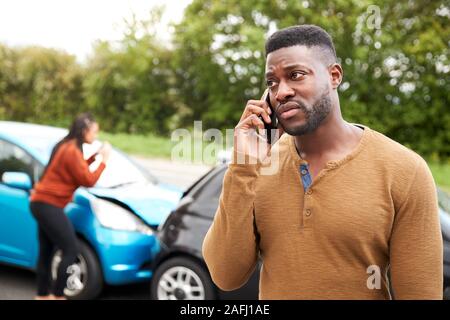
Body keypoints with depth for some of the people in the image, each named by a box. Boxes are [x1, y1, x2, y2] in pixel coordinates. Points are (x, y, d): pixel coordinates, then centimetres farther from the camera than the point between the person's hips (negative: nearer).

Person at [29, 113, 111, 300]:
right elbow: (88, 180, -15)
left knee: (46, 252, 15)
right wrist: (104, 160, -7)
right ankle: (57, 295, 0)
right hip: (49, 205, -10)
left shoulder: (65, 146, 13)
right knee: (71, 251, -6)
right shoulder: (72, 151, -17)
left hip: (42, 203, 10)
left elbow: (79, 170, 18)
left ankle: (43, 295, 24)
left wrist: (94, 157, 8)